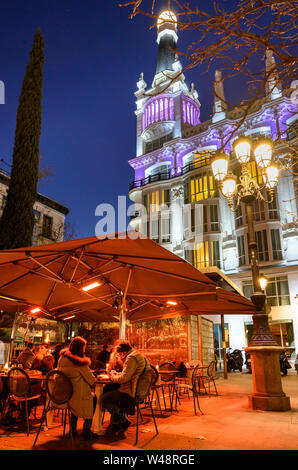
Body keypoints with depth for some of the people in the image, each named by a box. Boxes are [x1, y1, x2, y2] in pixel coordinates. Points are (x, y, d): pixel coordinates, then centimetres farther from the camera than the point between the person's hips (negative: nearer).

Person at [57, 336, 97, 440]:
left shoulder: (62, 358, -2)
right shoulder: (81, 362, -21)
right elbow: (92, 381, -15)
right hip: (76, 396, -6)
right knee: (93, 398, 19)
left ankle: (73, 428, 32)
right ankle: (86, 431, 21)